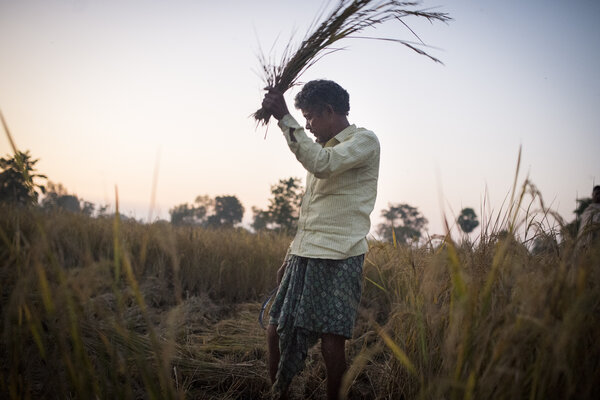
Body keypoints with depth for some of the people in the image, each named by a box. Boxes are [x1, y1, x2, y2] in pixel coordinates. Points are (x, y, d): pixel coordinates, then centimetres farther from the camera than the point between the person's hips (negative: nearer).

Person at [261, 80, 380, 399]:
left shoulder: (365, 141, -3)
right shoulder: (322, 148, 20)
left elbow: (322, 165, -23)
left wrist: (285, 118, -21)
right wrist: (289, 259, 20)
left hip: (339, 257, -7)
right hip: (304, 255, 8)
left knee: (331, 340, -5)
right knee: (277, 330, 6)